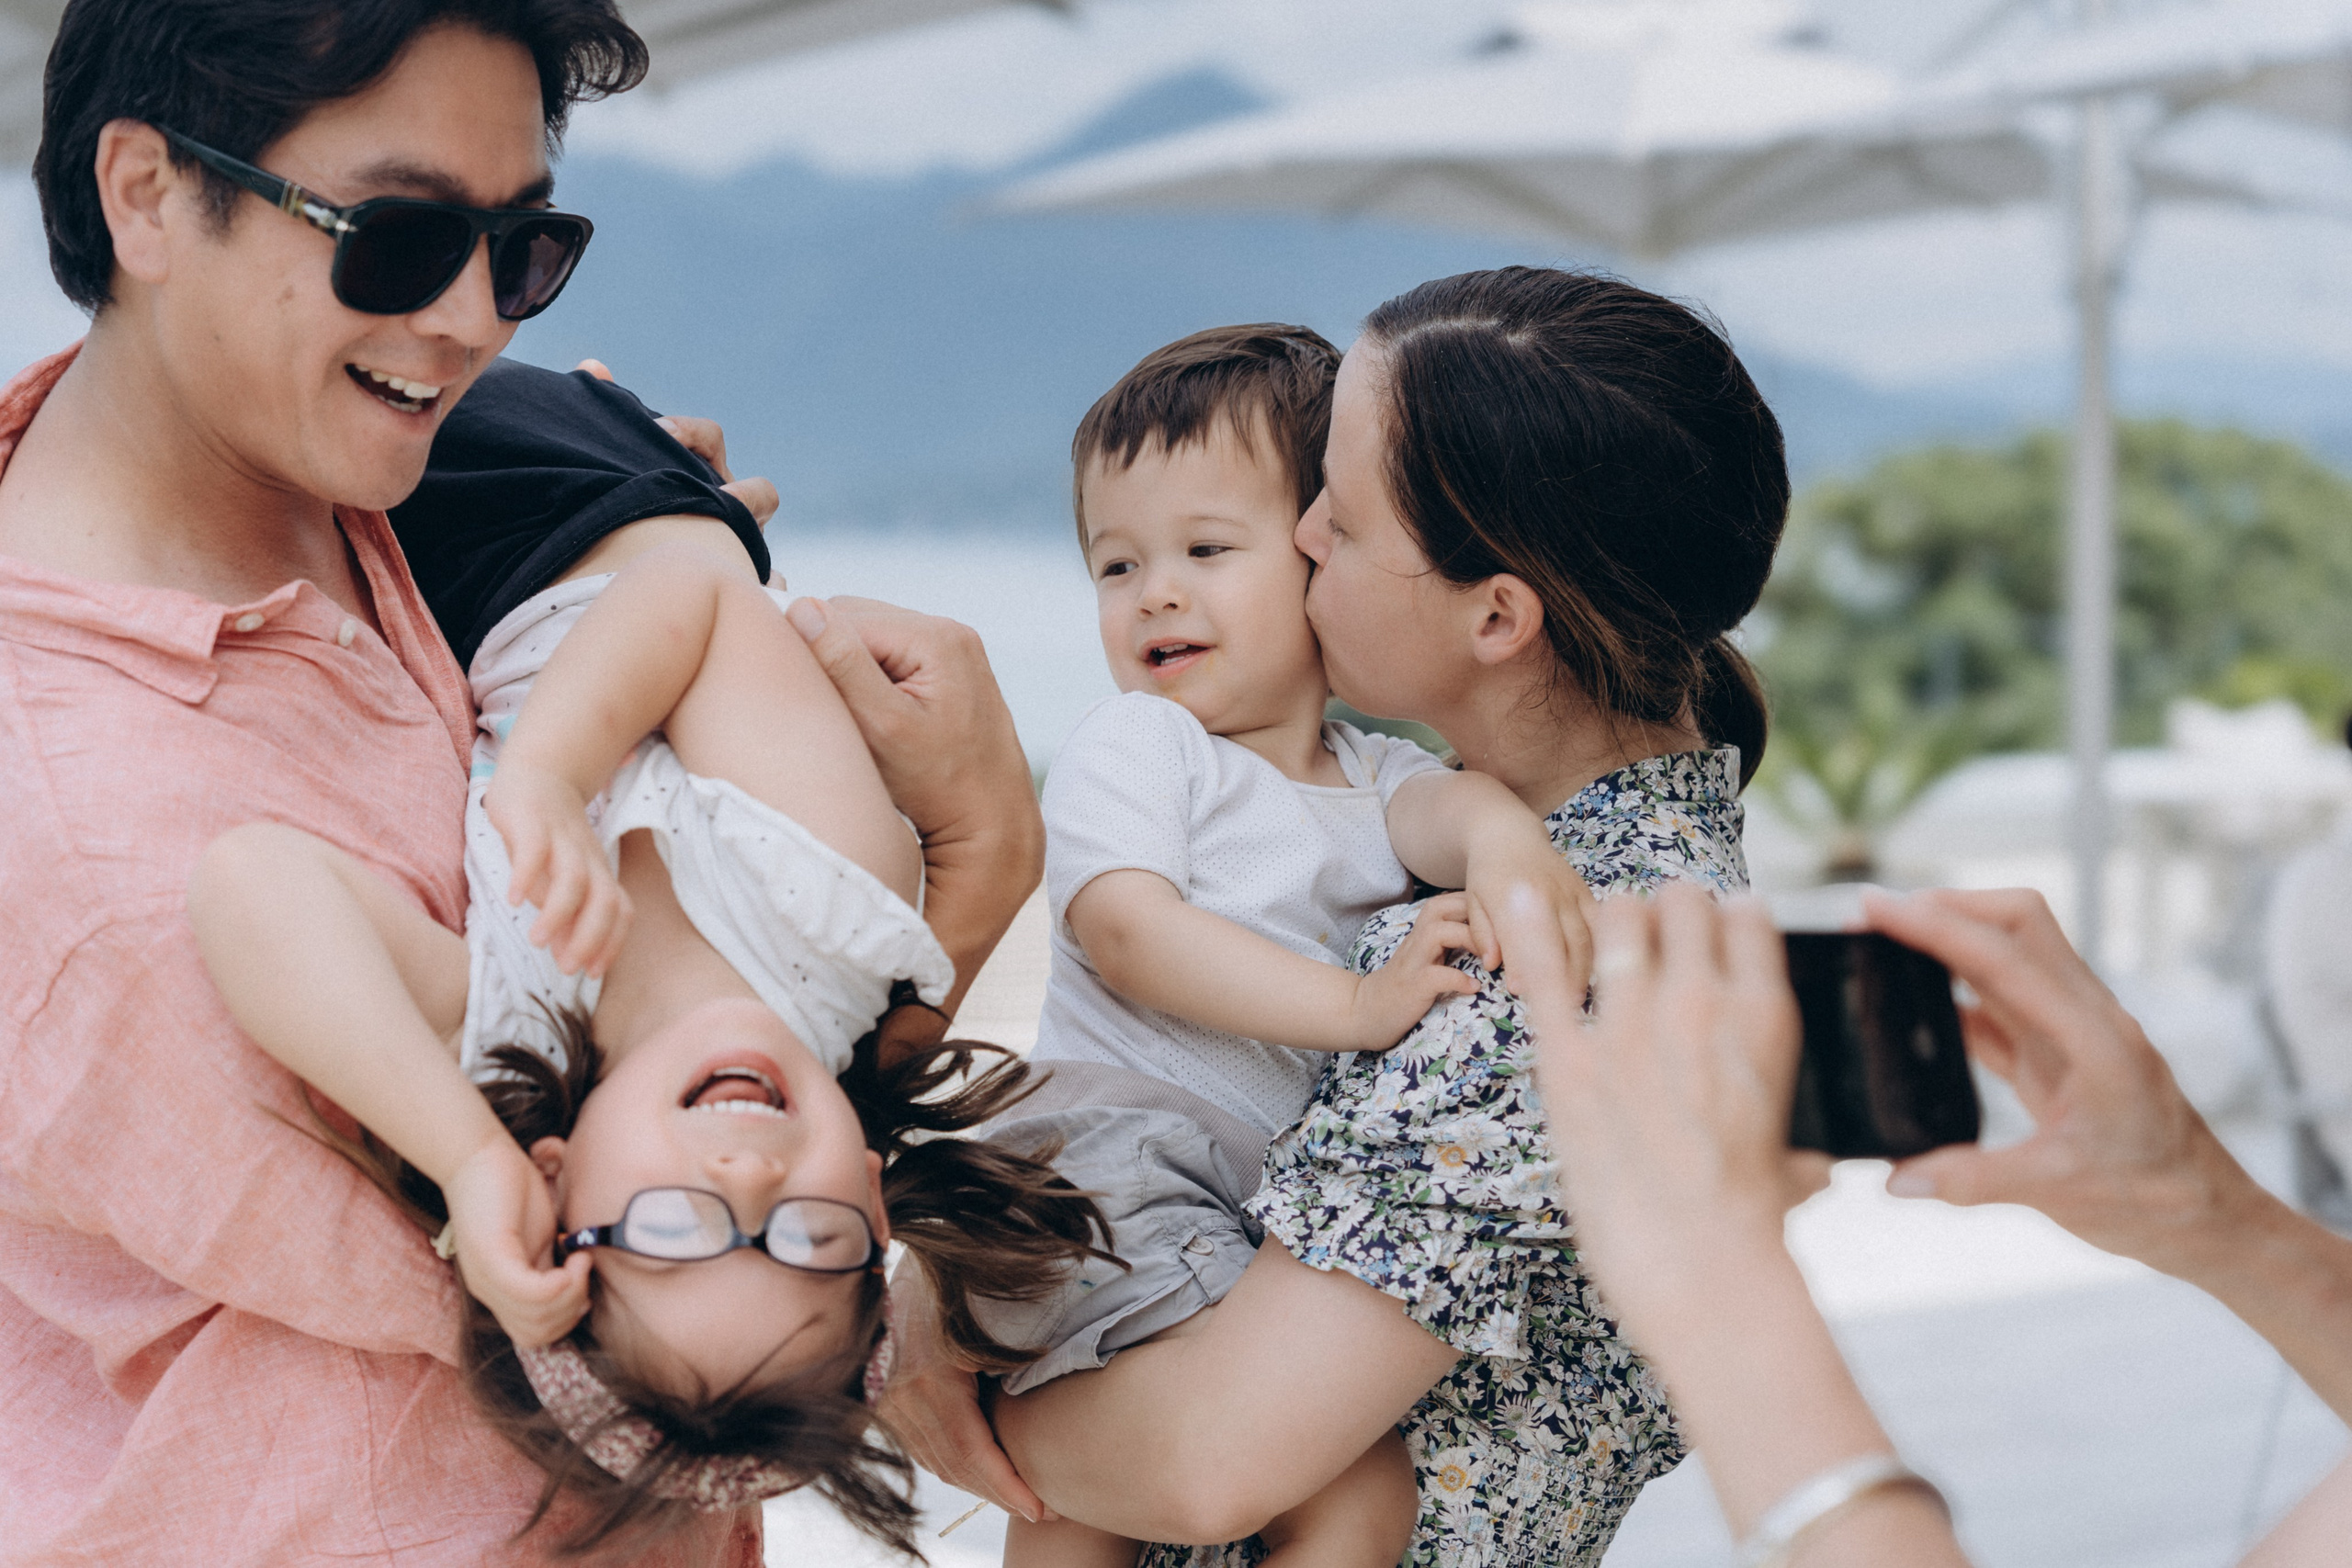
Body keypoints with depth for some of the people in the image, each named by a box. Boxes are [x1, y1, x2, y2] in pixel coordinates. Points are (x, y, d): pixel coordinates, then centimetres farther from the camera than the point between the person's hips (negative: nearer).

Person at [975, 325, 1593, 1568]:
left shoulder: (1370, 774, 21)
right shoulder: (1129, 745, 4)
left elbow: (1432, 802, -2)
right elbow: (1127, 931, -13)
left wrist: (1499, 837, -29)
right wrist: (1360, 1006, -22)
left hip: (1262, 1211, 6)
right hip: (1111, 1146, -6)